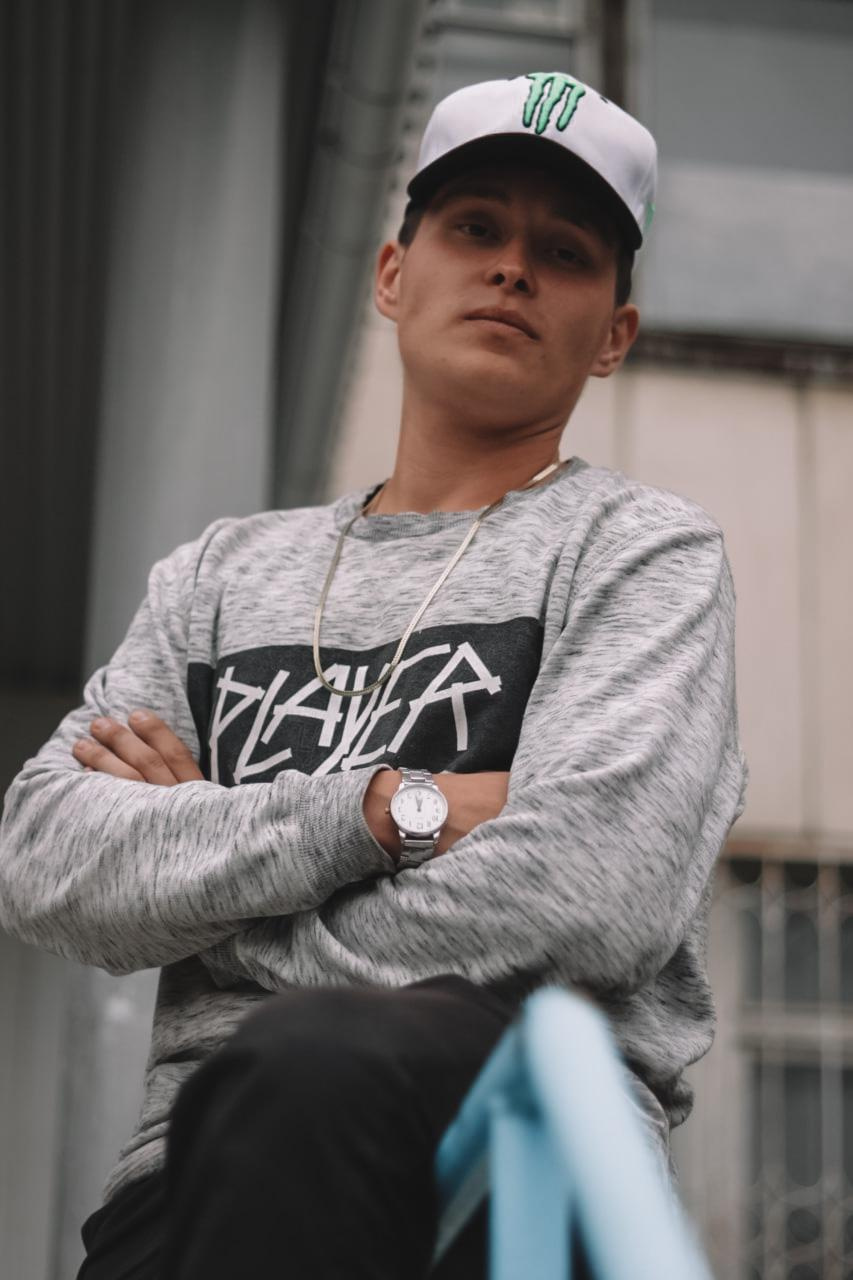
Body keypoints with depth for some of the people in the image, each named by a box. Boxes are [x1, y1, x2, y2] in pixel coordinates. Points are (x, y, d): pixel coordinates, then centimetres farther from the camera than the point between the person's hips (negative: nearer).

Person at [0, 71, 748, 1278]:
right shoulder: (225, 570, 22)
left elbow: (596, 898, -10)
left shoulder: (642, 548, 9)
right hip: (198, 1142, 2)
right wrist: (392, 810, -7)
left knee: (315, 1062, -35)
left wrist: (205, 838, 0)